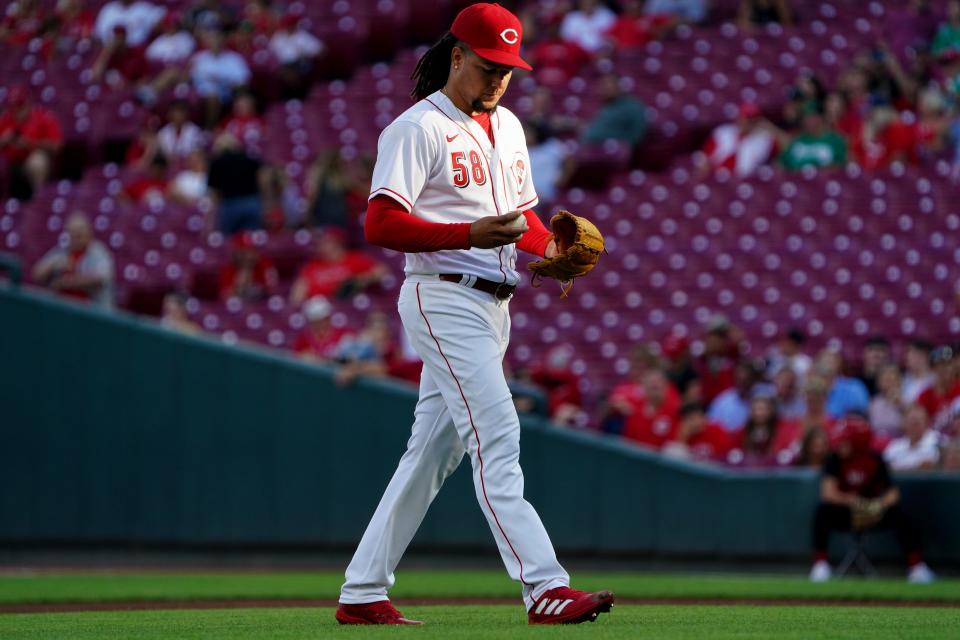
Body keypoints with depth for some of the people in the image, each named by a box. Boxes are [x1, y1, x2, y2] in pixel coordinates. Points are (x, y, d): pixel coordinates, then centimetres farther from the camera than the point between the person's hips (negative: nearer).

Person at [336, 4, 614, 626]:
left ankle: (362, 593, 15)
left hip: (492, 305, 9)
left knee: (433, 450, 9)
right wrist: (471, 234, -28)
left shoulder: (507, 126, 17)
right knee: (497, 436, -16)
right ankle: (545, 587, -21)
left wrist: (551, 247, 3)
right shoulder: (419, 128, -9)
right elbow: (382, 224, -18)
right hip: (444, 299, -9)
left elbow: (521, 212, 26)